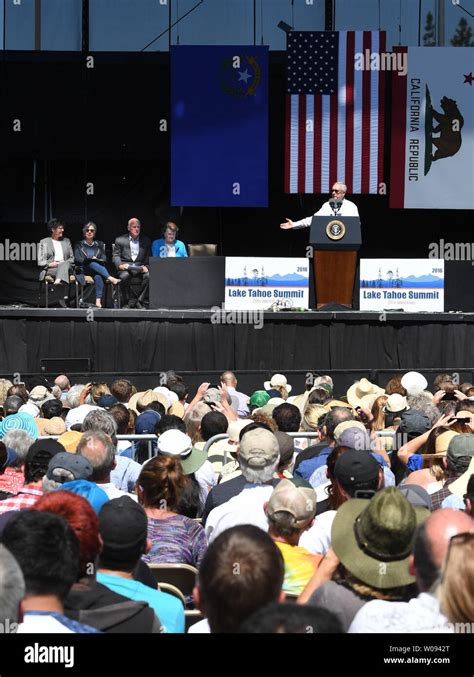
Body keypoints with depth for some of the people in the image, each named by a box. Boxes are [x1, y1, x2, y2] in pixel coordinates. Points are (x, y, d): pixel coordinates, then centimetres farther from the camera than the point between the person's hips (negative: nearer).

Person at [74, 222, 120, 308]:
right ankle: (111, 279, -52)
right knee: (92, 264, -37)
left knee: (98, 276, -38)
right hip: (84, 270, -1)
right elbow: (77, 259, 1)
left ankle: (98, 301, -51)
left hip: (98, 267, 1)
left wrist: (96, 259, -10)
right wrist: (91, 259, -12)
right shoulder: (79, 244, 17)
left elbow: (104, 259, 12)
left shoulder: (99, 244, 23)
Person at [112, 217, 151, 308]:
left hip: (140, 268, 1)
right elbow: (116, 255, 7)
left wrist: (146, 266, -7)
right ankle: (127, 302, -19)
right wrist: (119, 265, -14)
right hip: (125, 267, -1)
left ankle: (139, 301, -20)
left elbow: (148, 257, 13)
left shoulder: (146, 241, 17)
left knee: (148, 276, -31)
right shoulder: (120, 240, 13)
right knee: (124, 276, -36)